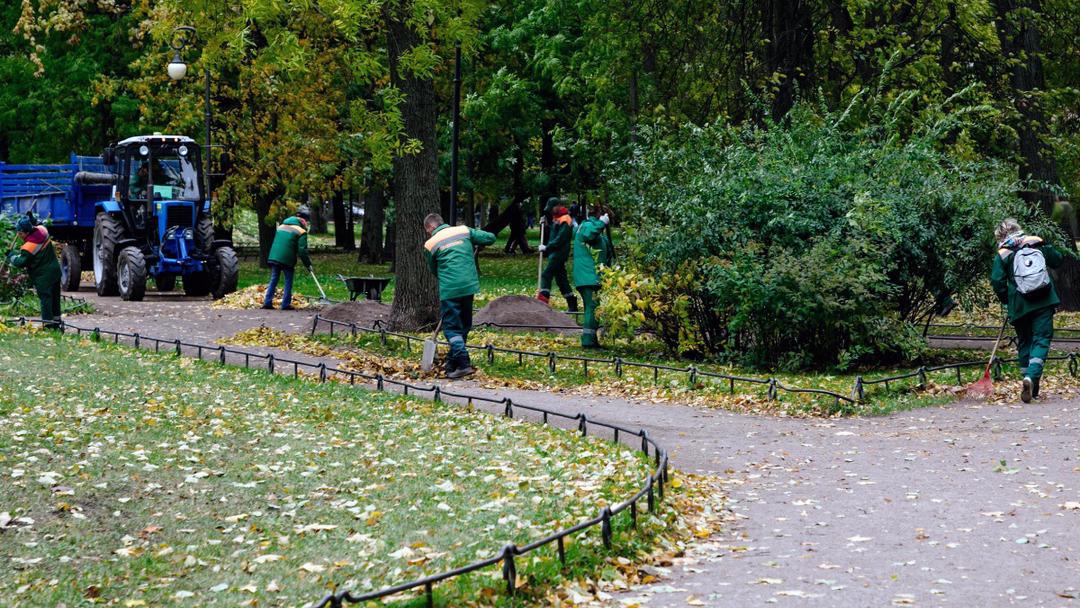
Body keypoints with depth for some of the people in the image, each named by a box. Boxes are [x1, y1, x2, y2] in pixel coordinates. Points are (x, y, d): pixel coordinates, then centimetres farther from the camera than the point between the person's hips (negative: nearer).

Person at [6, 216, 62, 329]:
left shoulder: (30, 245, -24)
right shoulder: (42, 230, -3)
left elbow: (21, 262, -17)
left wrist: (12, 256, -1)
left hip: (43, 276, -8)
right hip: (55, 270, 8)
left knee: (45, 298, -3)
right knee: (55, 298, 15)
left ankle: (48, 325, -4)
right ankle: (56, 322, 24)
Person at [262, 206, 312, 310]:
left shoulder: (282, 226, 17)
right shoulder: (301, 231, -5)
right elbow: (302, 250, -10)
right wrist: (308, 264, -2)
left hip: (274, 256, 6)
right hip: (287, 259, -5)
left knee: (273, 280, 11)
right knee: (288, 282, 4)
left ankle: (267, 302, 5)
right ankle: (286, 304, 1)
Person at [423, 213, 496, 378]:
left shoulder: (430, 244, 1)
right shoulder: (464, 230, 8)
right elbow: (490, 237, 7)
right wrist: (475, 245, 25)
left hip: (449, 290, -4)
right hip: (469, 285, 4)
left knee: (451, 328, 1)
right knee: (464, 326, 17)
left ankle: (464, 364, -12)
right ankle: (452, 363, 23)